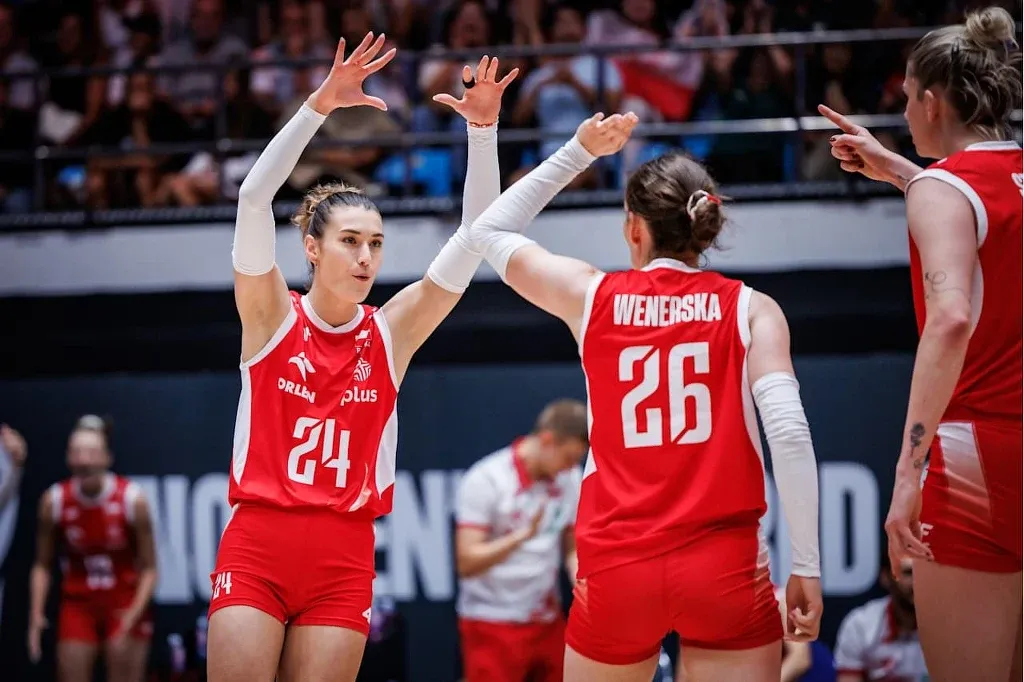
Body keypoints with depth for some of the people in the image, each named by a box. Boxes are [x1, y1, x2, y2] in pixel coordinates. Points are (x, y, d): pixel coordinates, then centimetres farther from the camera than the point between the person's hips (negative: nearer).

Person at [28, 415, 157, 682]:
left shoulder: (133, 499, -15)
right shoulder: (53, 500, -10)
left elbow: (149, 569, -9)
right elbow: (42, 565, 0)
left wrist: (134, 615, -22)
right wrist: (36, 614, -12)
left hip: (125, 605, -2)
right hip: (78, 604, 2)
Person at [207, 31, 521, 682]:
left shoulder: (391, 332, 5)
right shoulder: (271, 316, 0)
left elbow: (475, 236, -1)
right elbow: (254, 199, -14)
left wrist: (483, 127, -11)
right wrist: (321, 104, -23)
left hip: (343, 559, 2)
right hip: (255, 546, -2)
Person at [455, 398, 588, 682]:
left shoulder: (570, 479, 2)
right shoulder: (485, 480, -15)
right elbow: (467, 563, -19)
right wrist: (524, 534, -33)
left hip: (548, 622, 6)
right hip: (493, 624, -6)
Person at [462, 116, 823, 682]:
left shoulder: (592, 296, 6)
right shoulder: (749, 308, 2)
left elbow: (487, 231, 22)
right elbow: (788, 430, -11)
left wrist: (579, 152, 24)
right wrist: (805, 566, -8)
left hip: (616, 570, 2)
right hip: (725, 566, -1)